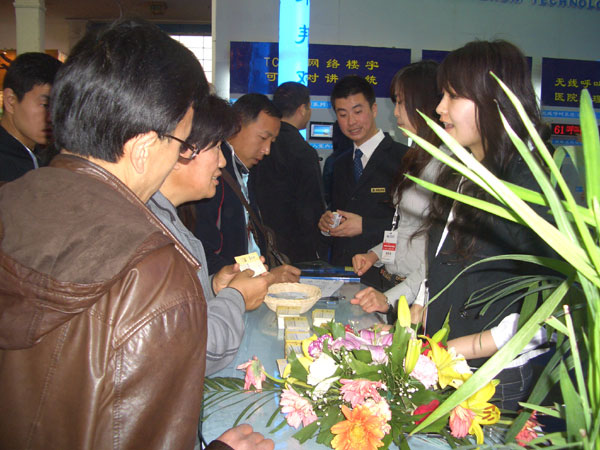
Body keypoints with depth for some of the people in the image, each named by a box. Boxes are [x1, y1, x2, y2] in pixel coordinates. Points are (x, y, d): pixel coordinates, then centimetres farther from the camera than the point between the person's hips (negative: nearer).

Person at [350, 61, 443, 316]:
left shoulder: (444, 165, -19)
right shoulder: (419, 158, 12)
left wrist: (392, 297, -23)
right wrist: (376, 254, 7)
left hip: (417, 295, -8)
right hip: (391, 284, 8)